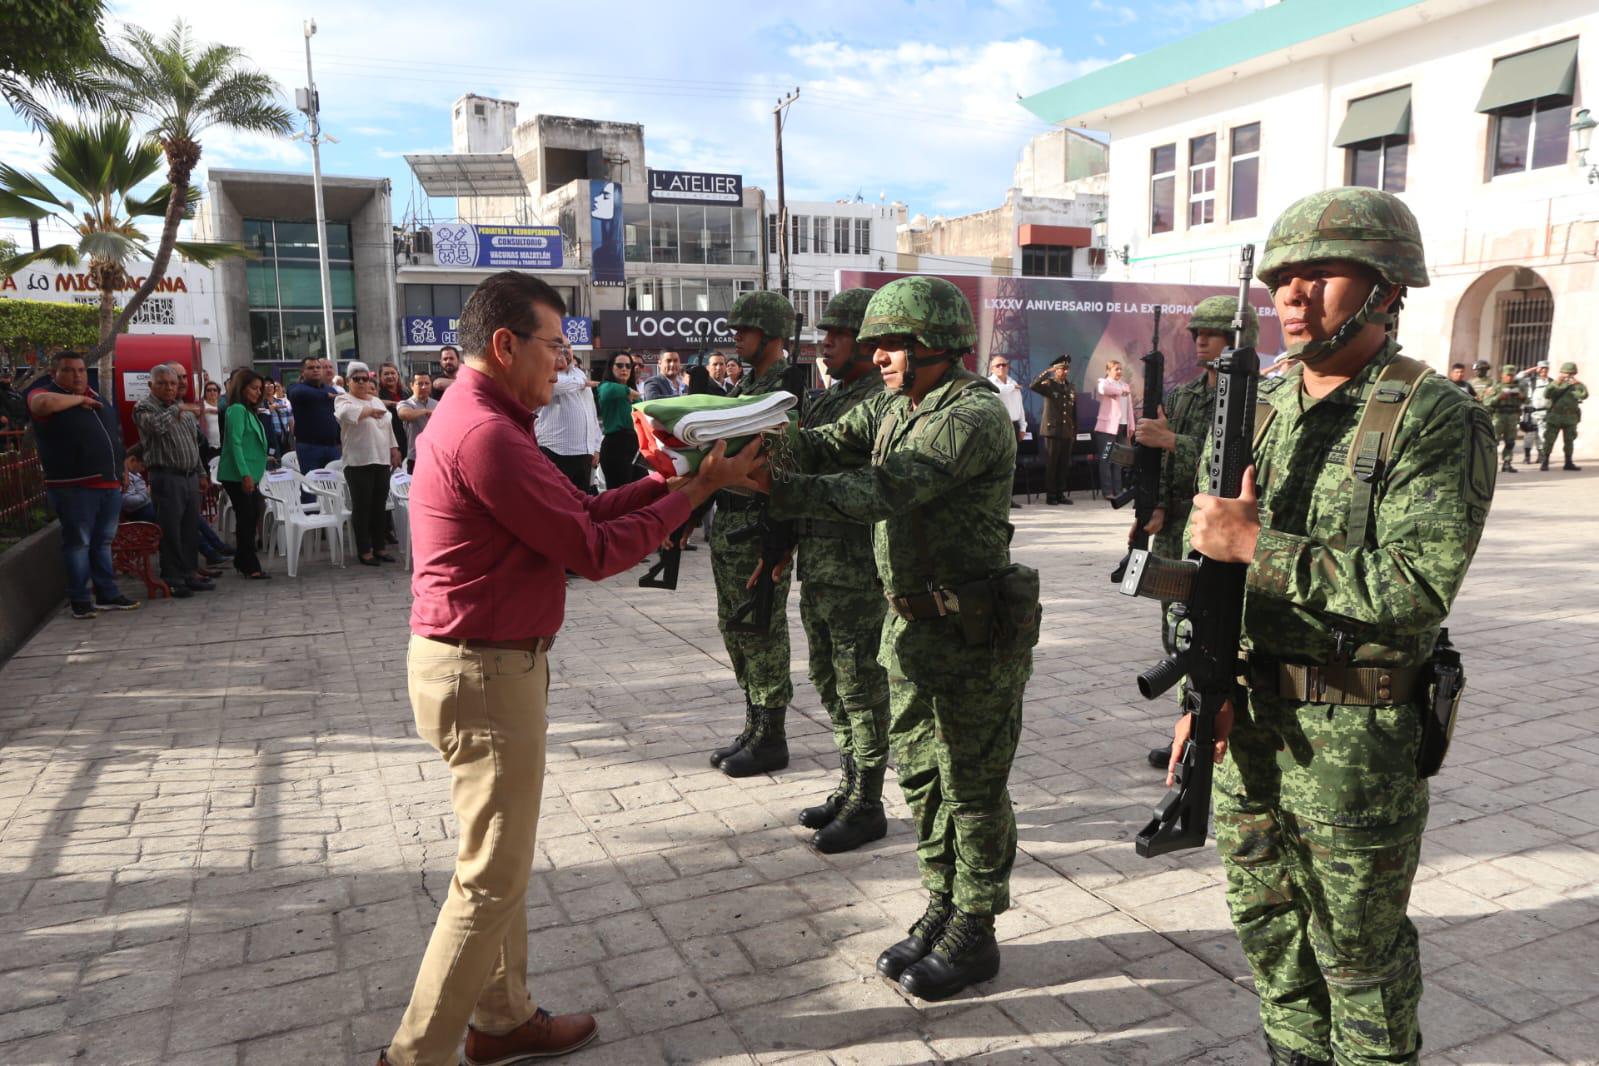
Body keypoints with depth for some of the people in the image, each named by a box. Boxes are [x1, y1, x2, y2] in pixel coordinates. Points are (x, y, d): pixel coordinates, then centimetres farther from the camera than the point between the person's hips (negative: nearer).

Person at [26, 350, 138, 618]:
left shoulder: (97, 397, 17)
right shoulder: (45, 393, -5)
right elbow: (44, 403, -32)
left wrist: (120, 473, 20)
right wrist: (79, 399, -15)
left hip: (110, 485, 7)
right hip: (74, 488, -7)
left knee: (103, 542, 13)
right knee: (78, 542, -1)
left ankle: (107, 594, 20)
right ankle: (80, 600, 6)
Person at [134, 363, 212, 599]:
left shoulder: (184, 408, 17)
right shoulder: (144, 407, -4)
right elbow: (156, 425, -28)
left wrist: (199, 473, 22)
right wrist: (177, 409, -21)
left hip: (190, 476, 7)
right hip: (167, 477, -7)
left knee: (191, 528, 10)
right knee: (170, 530, -4)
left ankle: (190, 573, 19)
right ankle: (172, 579, 3)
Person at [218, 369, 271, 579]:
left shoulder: (248, 411, 17)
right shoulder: (237, 409, -11)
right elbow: (235, 443, -18)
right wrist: (246, 474, -23)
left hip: (249, 476, 9)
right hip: (238, 476, -9)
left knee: (250, 518, 12)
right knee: (247, 518, -5)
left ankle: (242, 562, 21)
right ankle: (250, 566, 0)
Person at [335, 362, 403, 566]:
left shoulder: (377, 401, 18)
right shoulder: (344, 400, -3)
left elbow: (388, 427, 21)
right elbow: (346, 412, -27)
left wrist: (394, 450, 15)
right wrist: (370, 411, -37)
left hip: (382, 460, 6)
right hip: (358, 462, -6)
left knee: (380, 507, 9)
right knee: (362, 507, -2)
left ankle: (379, 547, 17)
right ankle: (364, 551, 3)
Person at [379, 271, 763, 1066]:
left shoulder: (482, 421, 12)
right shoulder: (486, 434, -22)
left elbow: (581, 512, 9)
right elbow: (595, 551, -20)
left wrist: (670, 478, 3)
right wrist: (694, 492, -11)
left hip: (481, 664, 11)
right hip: (485, 674, -11)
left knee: (500, 859, 20)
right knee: (491, 879, 2)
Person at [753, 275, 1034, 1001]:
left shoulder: (975, 417, -19)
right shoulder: (891, 409, 10)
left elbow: (886, 490, -31)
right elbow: (821, 447, -3)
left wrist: (777, 490, -36)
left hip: (974, 634, -8)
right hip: (911, 625, 9)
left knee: (972, 787, 6)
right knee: (922, 778, 17)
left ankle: (974, 934, 22)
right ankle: (942, 910, 34)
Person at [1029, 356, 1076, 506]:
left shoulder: (1071, 388, 14)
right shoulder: (1048, 385, 0)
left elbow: (1074, 413, 16)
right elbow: (1033, 386, -22)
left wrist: (1075, 433, 13)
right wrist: (1048, 370, -21)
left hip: (1067, 431, 5)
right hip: (1052, 430, -5)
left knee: (1065, 464, 5)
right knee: (1051, 464, -2)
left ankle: (1061, 493, 12)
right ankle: (1050, 495, 3)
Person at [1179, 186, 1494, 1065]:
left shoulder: (1437, 421, -13)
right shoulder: (1257, 411, 6)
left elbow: (1417, 589, -24)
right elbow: (1203, 562, 8)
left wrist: (1258, 545, -24)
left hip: (1356, 738, -6)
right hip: (1244, 721, 6)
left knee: (1357, 951, 12)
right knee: (1266, 925, 21)